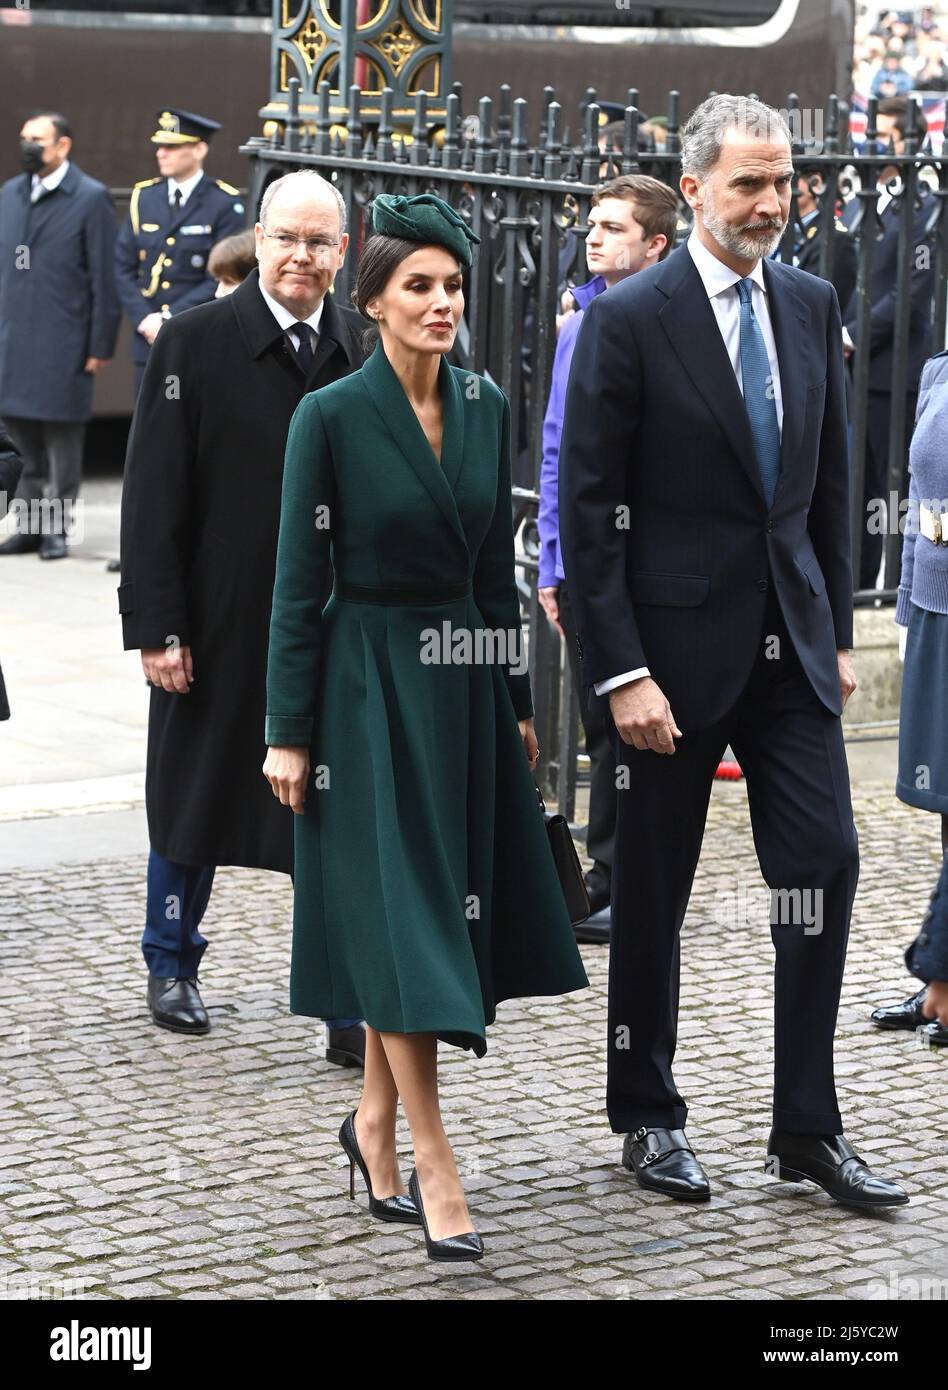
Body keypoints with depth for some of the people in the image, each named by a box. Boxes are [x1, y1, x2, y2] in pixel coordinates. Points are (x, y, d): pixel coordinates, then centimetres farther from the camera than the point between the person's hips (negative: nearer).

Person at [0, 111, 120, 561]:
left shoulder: (91, 199, -5)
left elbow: (106, 278, -6)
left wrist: (100, 346, -9)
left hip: (62, 344, -6)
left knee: (62, 439, 2)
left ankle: (56, 526, 9)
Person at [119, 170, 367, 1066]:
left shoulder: (369, 351, 2)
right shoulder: (196, 343, -6)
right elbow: (153, 497, -7)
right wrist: (156, 625, -11)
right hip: (221, 625, -1)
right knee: (192, 800, 15)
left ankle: (349, 1008, 5)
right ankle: (171, 967, 35)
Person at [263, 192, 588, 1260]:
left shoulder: (485, 407, 5)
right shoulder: (331, 416, -10)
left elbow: (496, 566, 13)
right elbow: (299, 580, -8)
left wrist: (516, 700, 13)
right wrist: (287, 731, -10)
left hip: (464, 686, 6)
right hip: (370, 684, -6)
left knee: (441, 916, 9)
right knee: (400, 917, -7)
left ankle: (376, 1121, 26)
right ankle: (434, 1172, -4)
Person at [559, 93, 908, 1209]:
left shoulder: (810, 304, 7)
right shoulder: (628, 318, -10)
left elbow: (829, 480, 14)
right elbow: (587, 509, -11)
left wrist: (836, 631, 10)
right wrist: (622, 674, -15)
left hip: (790, 641, 5)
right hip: (675, 644, -4)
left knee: (824, 865, -2)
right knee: (652, 891, 7)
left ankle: (808, 1129, 8)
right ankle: (647, 1118, 23)